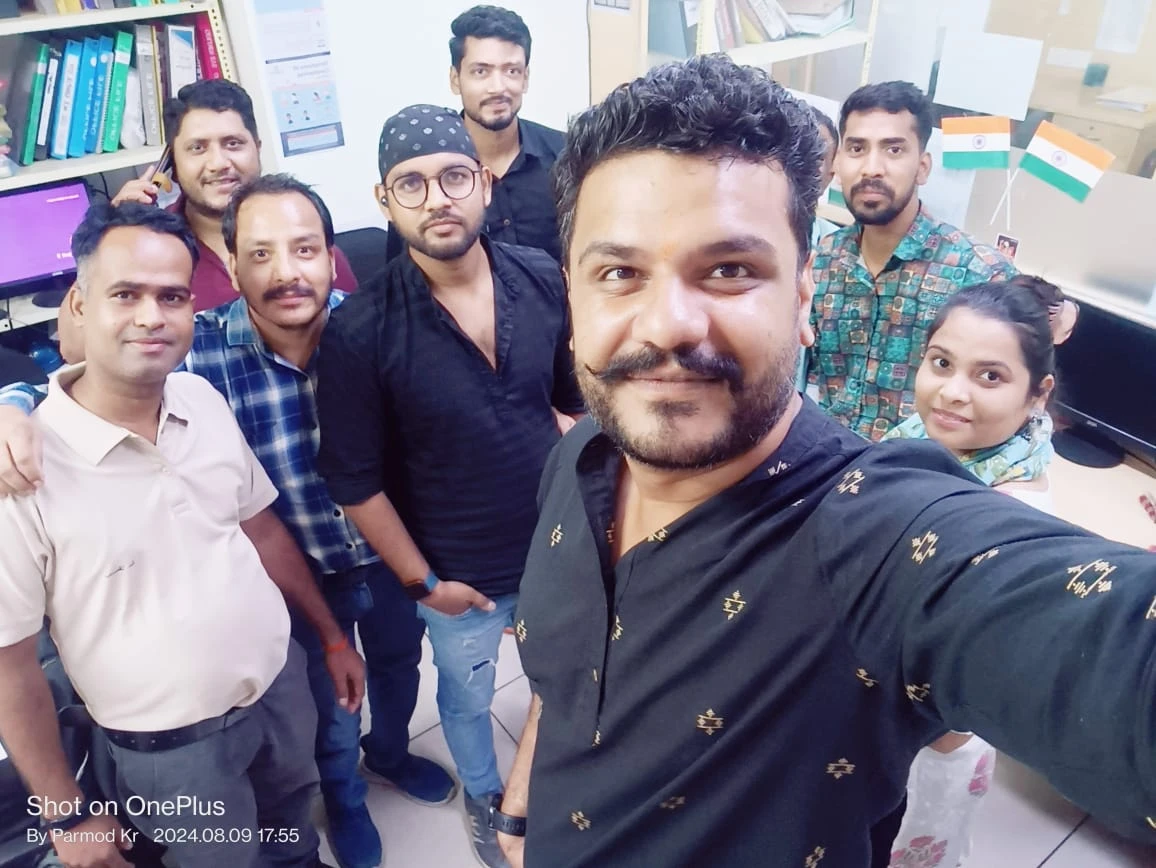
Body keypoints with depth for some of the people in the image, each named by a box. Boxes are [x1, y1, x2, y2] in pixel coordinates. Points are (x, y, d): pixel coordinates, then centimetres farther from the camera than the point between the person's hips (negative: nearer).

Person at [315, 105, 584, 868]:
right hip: (459, 574, -2)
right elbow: (355, 481, -13)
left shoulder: (545, 281, -12)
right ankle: (484, 797, 57)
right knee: (467, 700, 25)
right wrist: (420, 580, -8)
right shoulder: (360, 332, -22)